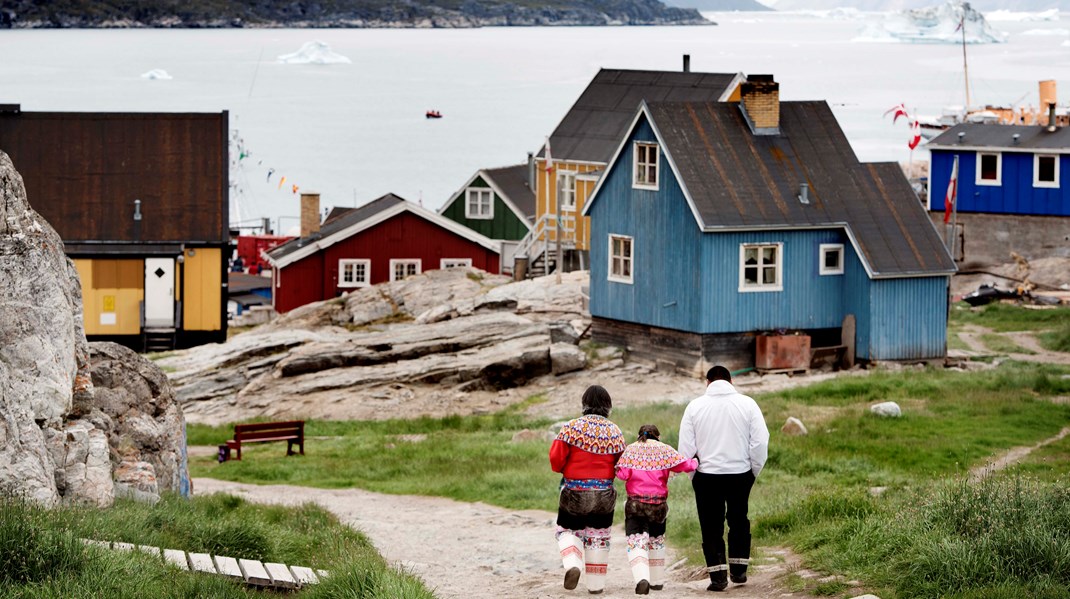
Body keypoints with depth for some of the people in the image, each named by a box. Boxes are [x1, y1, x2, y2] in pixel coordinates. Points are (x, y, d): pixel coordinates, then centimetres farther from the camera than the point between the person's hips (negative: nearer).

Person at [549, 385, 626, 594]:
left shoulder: (571, 427, -12)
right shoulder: (615, 432, -3)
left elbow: (556, 459, -11)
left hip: (574, 491, -2)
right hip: (604, 494, 2)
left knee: (568, 530, 15)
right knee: (598, 536, 15)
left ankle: (572, 564, -13)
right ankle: (596, 583, 15)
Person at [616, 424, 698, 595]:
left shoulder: (630, 450, 3)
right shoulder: (665, 450, 4)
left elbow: (623, 474, -7)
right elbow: (685, 465, -3)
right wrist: (696, 461, 17)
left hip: (635, 503, -2)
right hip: (659, 503, 2)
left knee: (637, 542, -6)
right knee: (656, 540, 22)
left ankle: (641, 578, -29)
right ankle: (657, 580, 28)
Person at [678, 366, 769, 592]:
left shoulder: (695, 406, -3)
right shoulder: (747, 404, -2)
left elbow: (686, 447, -3)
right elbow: (760, 443, -4)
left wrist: (693, 473, 10)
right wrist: (754, 471, 8)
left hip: (706, 476, -1)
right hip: (740, 474, 1)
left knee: (711, 527, 7)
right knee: (738, 522, 20)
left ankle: (718, 576, 3)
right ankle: (738, 570, 22)